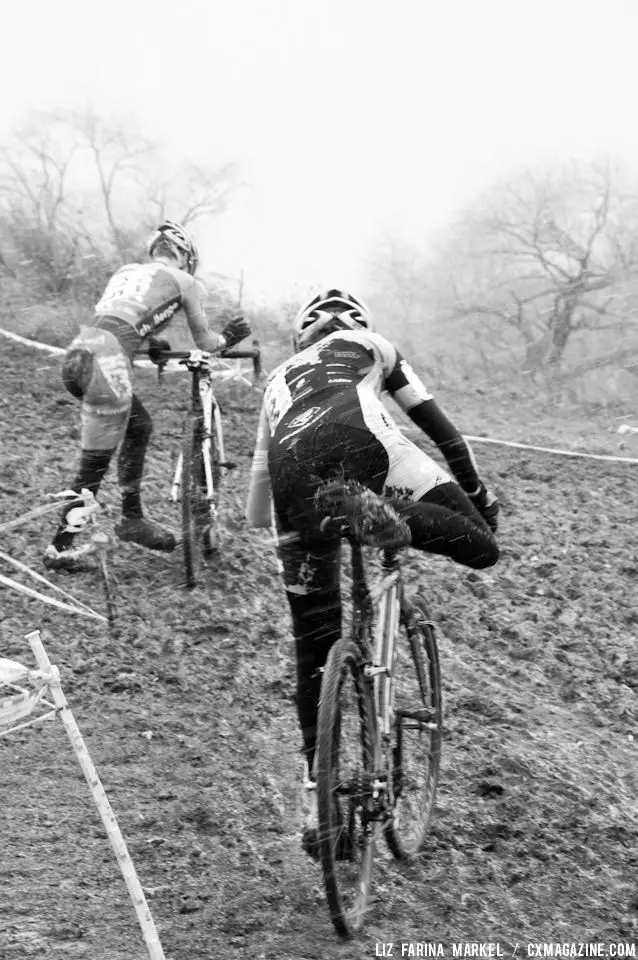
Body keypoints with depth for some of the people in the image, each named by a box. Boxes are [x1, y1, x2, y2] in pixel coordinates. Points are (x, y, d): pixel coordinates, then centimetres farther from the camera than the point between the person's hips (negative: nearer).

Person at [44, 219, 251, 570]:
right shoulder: (182, 280, 13)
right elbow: (204, 342, 23)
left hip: (75, 354, 7)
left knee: (139, 426, 25)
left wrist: (150, 343, 44)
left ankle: (132, 518, 30)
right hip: (105, 361, -7)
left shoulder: (127, 270, 27)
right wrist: (228, 338, 41)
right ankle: (60, 547, 8)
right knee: (94, 462, 2)